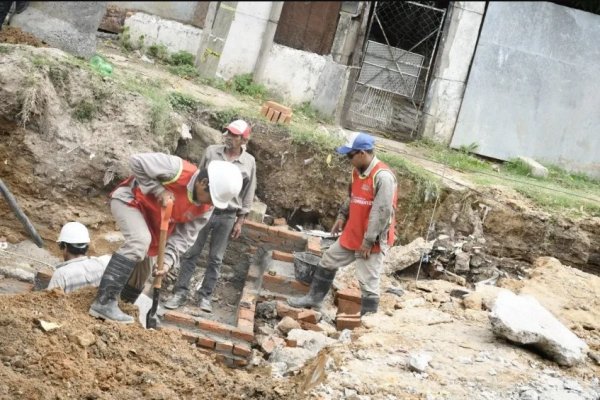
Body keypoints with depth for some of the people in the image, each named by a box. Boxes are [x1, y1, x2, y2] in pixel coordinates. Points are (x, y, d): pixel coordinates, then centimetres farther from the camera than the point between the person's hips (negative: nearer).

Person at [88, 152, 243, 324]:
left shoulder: (205, 208, -14)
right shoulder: (177, 170, -35)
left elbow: (184, 236, -11)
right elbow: (137, 161, -31)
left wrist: (168, 259, -25)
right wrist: (159, 190, -32)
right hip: (129, 199, -8)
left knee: (142, 268, 12)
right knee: (140, 240, -33)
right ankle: (104, 302, -33)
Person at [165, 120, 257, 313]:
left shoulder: (249, 162, -4)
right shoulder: (211, 151, -3)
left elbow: (248, 194, 3)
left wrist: (240, 221, 2)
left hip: (227, 216, 0)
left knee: (215, 258, 8)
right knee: (191, 253, 3)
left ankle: (205, 296, 18)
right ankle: (180, 292, 11)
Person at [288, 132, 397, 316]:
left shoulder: (383, 176, -24)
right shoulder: (358, 171, 4)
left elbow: (381, 212, -25)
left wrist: (368, 241, -22)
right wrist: (342, 216, 14)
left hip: (372, 241, -9)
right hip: (352, 234, 9)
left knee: (368, 283, -3)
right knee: (328, 261, 20)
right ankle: (314, 297, 36)